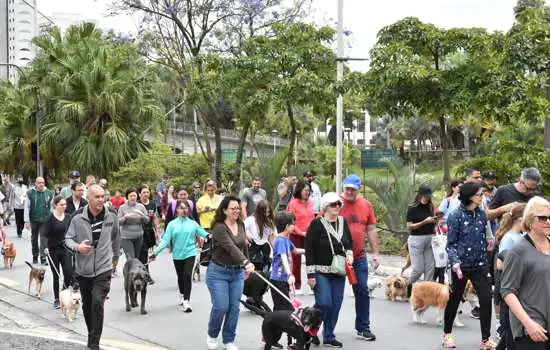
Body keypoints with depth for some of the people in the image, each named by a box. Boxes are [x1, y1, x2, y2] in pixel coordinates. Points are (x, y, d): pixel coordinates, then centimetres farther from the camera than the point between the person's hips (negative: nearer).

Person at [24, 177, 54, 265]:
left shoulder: (49, 193, 1)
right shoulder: (30, 193, -2)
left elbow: (52, 208, 6)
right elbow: (27, 208, -1)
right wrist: (27, 221, -4)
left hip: (45, 220, -1)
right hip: (34, 220, 1)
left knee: (44, 240, -7)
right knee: (34, 239, 13)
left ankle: (43, 258, -3)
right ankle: (35, 257, 27)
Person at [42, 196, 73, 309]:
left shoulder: (68, 217, 4)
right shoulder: (50, 218, -8)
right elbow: (45, 235, -11)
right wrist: (46, 247, -25)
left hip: (65, 249, 3)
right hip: (53, 250, -3)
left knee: (69, 274, -8)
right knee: (56, 276, 5)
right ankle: (57, 299, 16)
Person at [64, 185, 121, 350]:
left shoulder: (112, 218, -4)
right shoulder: (78, 219, -8)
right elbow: (68, 239, -1)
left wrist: (115, 255, 23)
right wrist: (77, 247, -22)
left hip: (103, 269, -2)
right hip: (83, 270, 2)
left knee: (97, 302, -18)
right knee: (87, 305, 16)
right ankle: (92, 335, 38)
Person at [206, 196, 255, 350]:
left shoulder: (241, 225, 3)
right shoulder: (219, 228, -18)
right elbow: (231, 247, -30)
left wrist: (246, 268, 17)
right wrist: (246, 263, -41)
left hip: (237, 272, 6)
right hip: (219, 272, -5)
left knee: (234, 308, 3)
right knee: (221, 307, -7)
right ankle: (212, 335, 20)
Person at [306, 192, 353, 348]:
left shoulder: (343, 222, 8)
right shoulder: (317, 224, -9)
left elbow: (349, 242, 22)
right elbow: (309, 249, -11)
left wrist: (349, 254, 1)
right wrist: (311, 274, -14)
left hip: (339, 272, 6)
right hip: (321, 272, -6)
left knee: (336, 305, 6)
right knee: (324, 303, -13)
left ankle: (329, 337, 19)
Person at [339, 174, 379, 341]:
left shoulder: (366, 205, 5)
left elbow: (371, 230, 11)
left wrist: (376, 253, 8)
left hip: (359, 257, 3)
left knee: (362, 291, 6)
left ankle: (363, 328, 16)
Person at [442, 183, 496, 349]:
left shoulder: (482, 214, 3)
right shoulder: (456, 216, -11)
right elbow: (451, 243, -9)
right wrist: (455, 262, -22)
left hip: (480, 266, 4)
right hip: (462, 266, -4)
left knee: (486, 299, -6)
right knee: (454, 299, 11)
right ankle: (447, 334, 30)